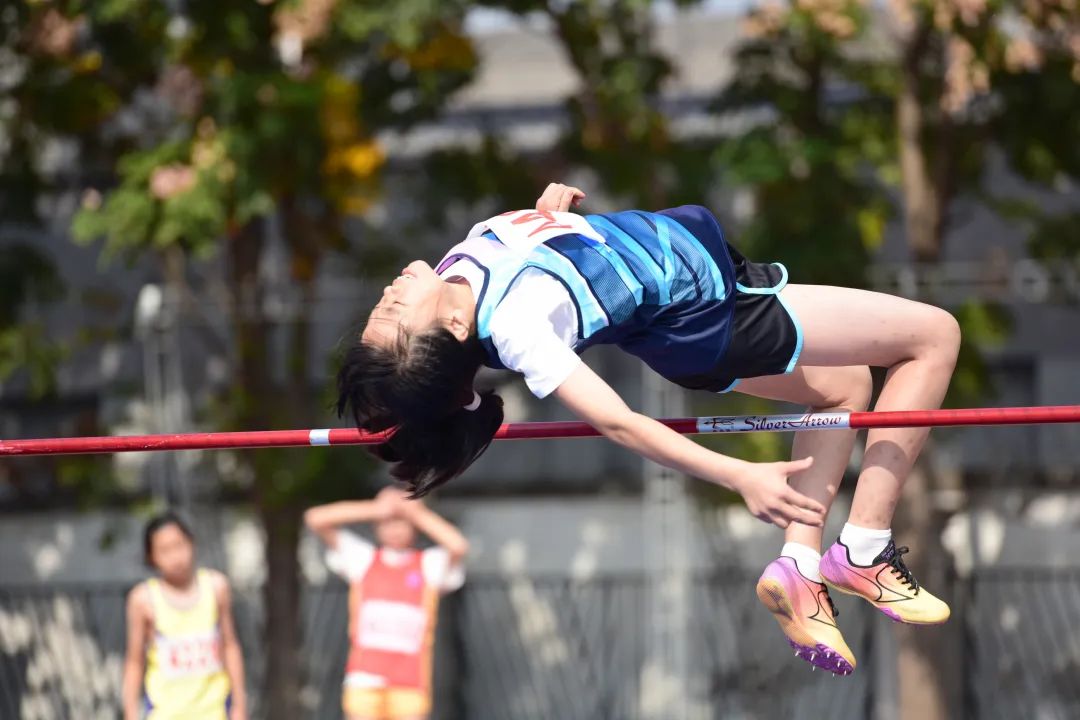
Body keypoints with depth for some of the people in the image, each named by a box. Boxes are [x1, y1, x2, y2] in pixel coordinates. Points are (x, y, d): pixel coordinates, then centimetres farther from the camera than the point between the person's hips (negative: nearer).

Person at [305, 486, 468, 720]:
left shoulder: (431, 564, 7)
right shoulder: (361, 558, 11)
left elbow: (458, 546, -15)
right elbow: (315, 519, 4)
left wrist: (415, 512, -6)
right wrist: (375, 509, -2)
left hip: (410, 685, -1)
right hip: (365, 681, 1)